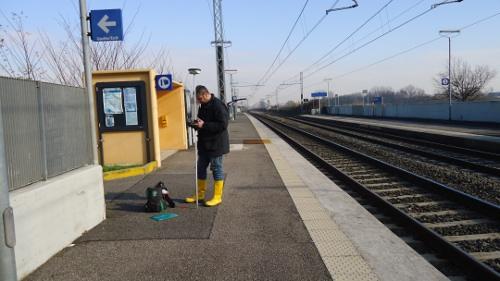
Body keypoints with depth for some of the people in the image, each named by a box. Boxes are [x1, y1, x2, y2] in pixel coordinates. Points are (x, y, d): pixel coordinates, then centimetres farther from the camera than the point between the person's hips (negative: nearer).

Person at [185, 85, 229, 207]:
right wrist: (197, 124, 0)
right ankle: (200, 194, 27)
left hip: (216, 144, -9)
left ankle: (217, 197, 10)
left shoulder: (218, 105, -17)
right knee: (201, 168, 14)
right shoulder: (203, 106, 12)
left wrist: (204, 125, -24)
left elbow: (223, 124, -24)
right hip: (204, 143, 9)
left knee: (217, 169, 0)